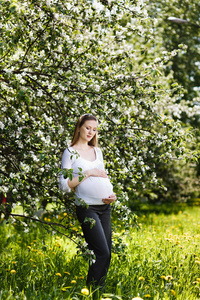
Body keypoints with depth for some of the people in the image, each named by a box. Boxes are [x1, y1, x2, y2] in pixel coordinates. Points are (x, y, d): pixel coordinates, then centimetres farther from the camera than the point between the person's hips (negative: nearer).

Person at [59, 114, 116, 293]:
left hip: (105, 207, 7)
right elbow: (64, 185, -7)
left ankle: (99, 290, 15)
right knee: (102, 253, -14)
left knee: (107, 254, 5)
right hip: (87, 208, -7)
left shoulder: (97, 151, 17)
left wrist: (112, 194, 4)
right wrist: (88, 173, -12)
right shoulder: (71, 152, -1)